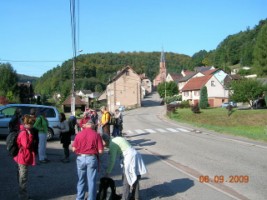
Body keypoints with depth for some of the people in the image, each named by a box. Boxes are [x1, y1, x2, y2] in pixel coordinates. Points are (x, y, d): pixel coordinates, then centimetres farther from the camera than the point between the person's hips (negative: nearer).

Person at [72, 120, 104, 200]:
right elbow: (100, 150, -9)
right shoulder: (96, 135, -6)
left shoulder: (79, 134, -1)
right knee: (92, 181, 8)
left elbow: (74, 149, -2)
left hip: (80, 158, 2)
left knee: (81, 180, 18)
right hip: (92, 158, -2)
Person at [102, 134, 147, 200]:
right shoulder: (115, 140, 15)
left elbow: (112, 160, -13)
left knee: (126, 179, 1)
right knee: (135, 179, 19)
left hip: (130, 158, -10)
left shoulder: (112, 144, -13)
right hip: (135, 156, 10)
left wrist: (107, 173, -5)